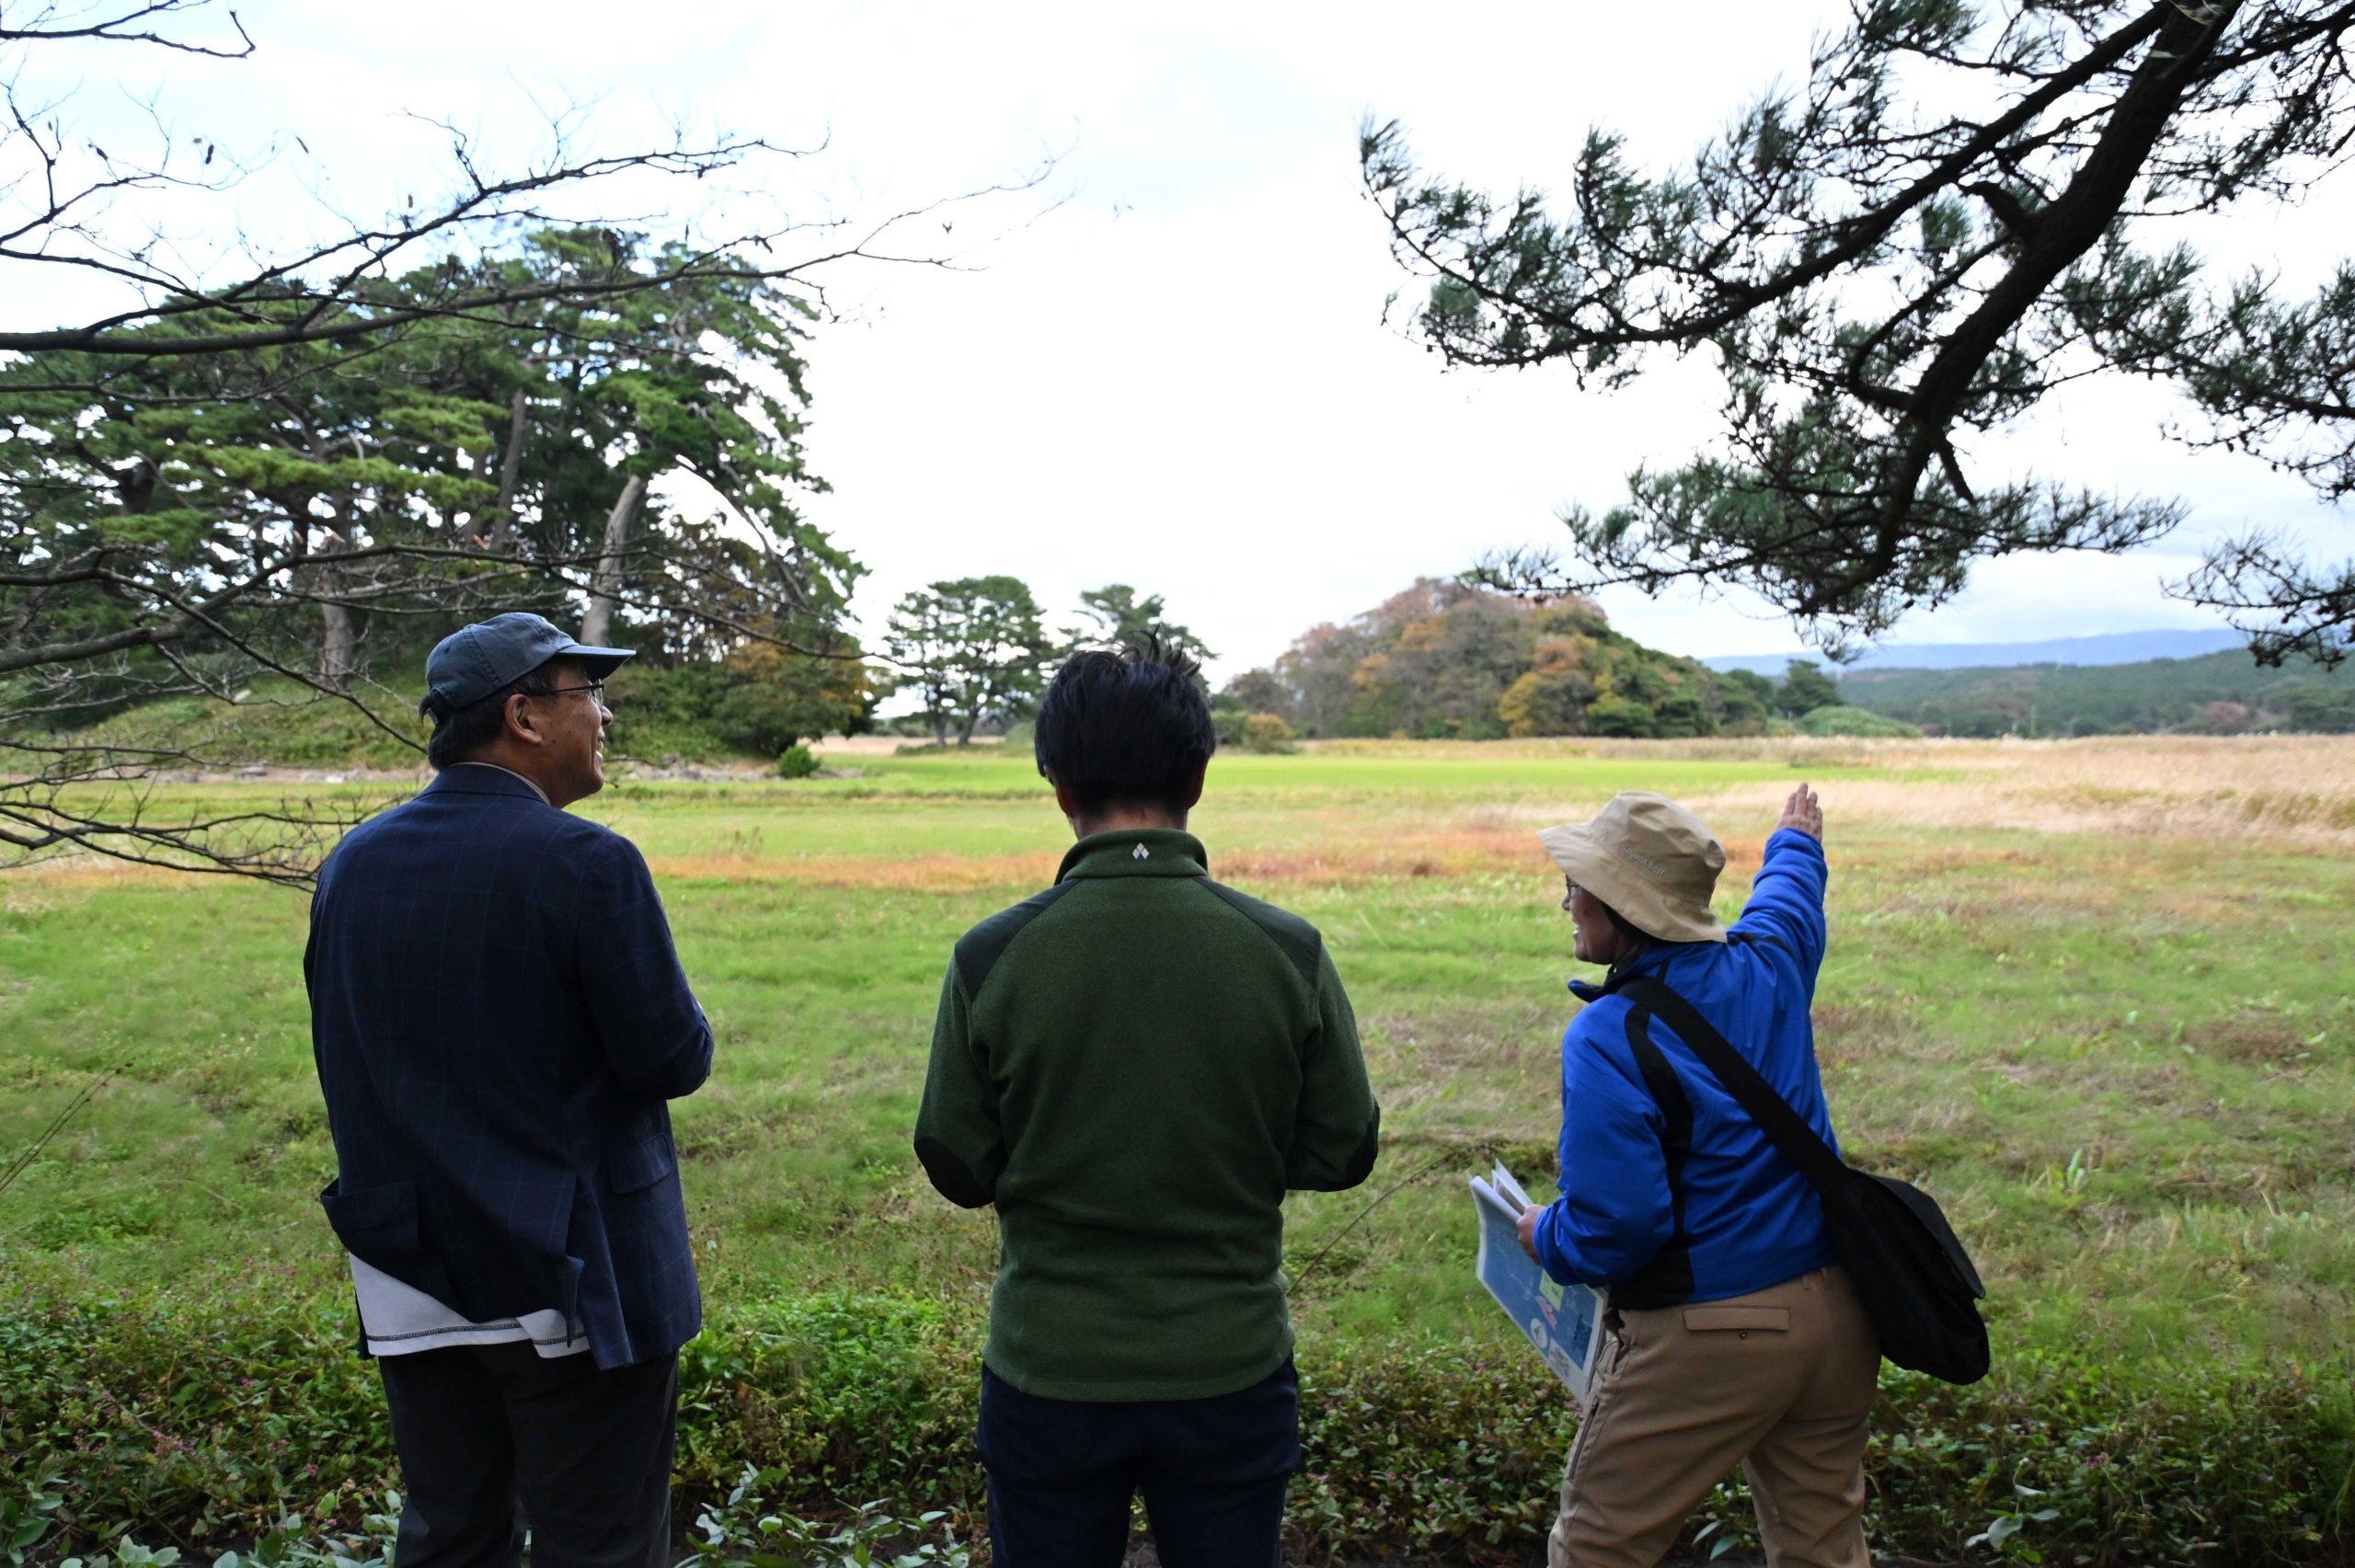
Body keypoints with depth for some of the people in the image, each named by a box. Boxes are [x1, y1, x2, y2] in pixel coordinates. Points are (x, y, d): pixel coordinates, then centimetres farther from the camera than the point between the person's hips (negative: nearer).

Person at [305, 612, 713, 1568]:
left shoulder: (351, 865, 2)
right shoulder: (586, 864, -19)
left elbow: (344, 1064, 10)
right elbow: (676, 1060, -16)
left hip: (411, 1291, 6)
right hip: (574, 1290, -6)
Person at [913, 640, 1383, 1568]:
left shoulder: (991, 958, -15)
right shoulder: (1287, 952, -13)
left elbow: (958, 1169, -5)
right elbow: (1343, 1153, -4)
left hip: (1049, 1376, 0)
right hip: (1230, 1370, 1)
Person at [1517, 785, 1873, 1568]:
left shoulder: (1607, 1039, -21)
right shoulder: (1765, 964, -1)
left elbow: (1612, 1228, -23)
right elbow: (1790, 892, 25)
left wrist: (1545, 1235, -1)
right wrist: (1796, 842, 47)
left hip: (1705, 1338, -7)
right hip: (1834, 1314, 8)